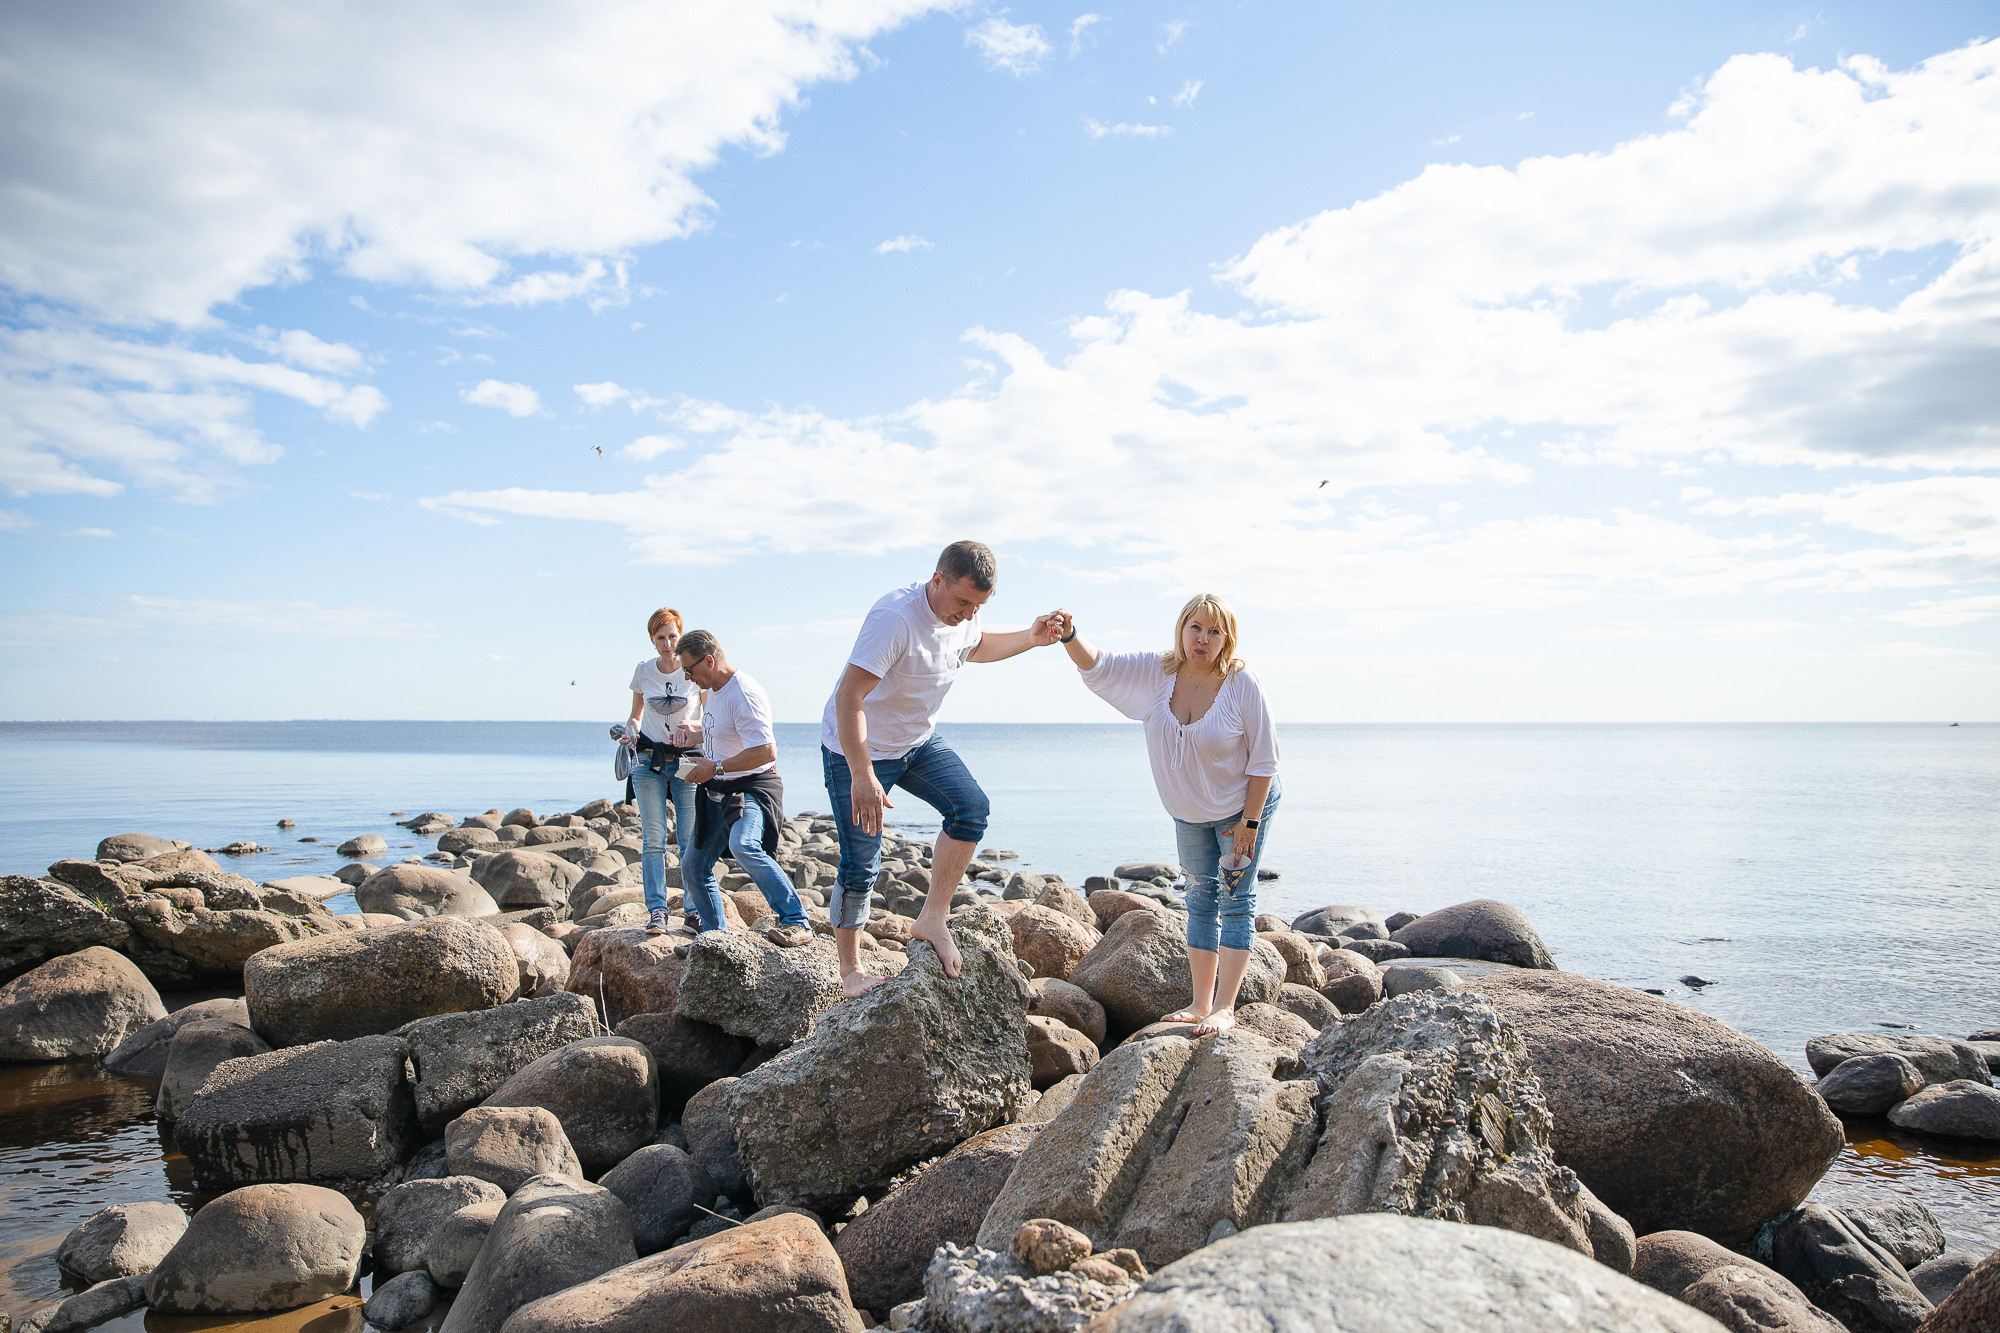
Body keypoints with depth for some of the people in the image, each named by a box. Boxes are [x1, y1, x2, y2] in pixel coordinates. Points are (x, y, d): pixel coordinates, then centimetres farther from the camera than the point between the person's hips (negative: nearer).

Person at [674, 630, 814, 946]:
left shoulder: (744, 693, -20)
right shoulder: (714, 690, 13)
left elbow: (767, 751, -29)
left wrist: (716, 767, -27)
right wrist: (691, 734, 18)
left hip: (753, 788, -10)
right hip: (719, 794, 10)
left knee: (743, 846, -37)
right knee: (693, 867, 14)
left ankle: (796, 923, -33)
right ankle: (712, 932, 34)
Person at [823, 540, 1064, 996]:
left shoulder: (963, 616, -6)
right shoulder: (895, 616, -32)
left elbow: (976, 645, 20)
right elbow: (848, 698, -35)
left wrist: (1029, 638, 3)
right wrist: (862, 777, -37)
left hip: (920, 742, 7)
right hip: (857, 750, -7)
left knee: (971, 807, -14)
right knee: (860, 865, -2)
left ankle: (932, 919, -3)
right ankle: (850, 972, 16)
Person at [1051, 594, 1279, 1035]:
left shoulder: (1241, 683, -23)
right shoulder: (1158, 672, -12)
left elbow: (1263, 759, -17)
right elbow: (1098, 667, -16)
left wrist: (1249, 821, -19)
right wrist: (1070, 636, -37)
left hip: (1242, 806, -5)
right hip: (1189, 813, 5)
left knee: (1236, 901, -4)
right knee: (1200, 900, 11)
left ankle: (1225, 1007, 1)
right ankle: (1200, 1005, 19)